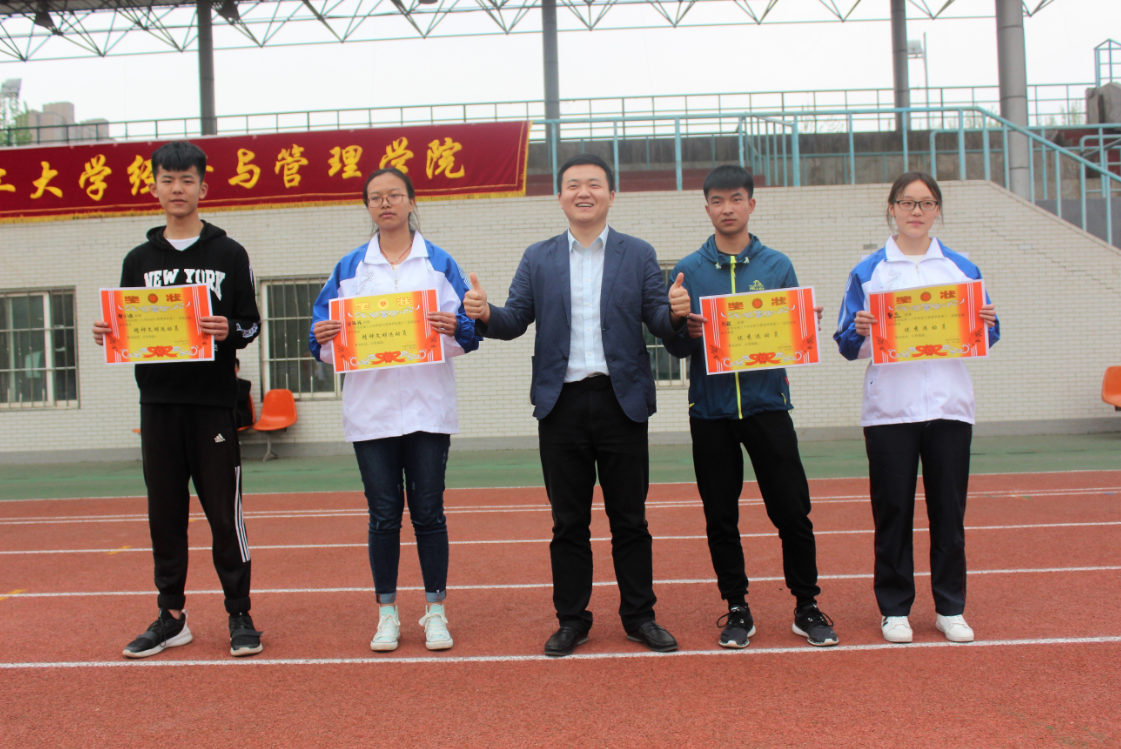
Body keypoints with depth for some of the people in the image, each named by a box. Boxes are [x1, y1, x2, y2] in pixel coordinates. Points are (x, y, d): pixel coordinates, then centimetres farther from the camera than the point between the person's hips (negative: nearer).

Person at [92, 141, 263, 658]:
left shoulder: (229, 254, 5)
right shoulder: (138, 260, 13)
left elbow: (250, 324, 1)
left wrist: (230, 330, -20)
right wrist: (106, 335, -7)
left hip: (213, 402, -3)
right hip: (158, 402, 3)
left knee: (225, 512, -1)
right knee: (165, 513, 8)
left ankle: (240, 615, 10)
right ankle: (172, 616, 19)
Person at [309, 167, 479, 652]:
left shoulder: (439, 263, 7)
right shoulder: (348, 268, 10)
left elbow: (468, 332, 2)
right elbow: (326, 340, 8)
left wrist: (455, 328, -19)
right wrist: (322, 337, -13)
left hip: (428, 407, -1)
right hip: (371, 408, 1)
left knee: (428, 511, 2)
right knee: (383, 514, 5)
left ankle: (435, 612, 15)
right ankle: (387, 614, 17)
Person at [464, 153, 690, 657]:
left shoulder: (638, 255, 7)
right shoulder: (537, 259, 10)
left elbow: (659, 321, 1)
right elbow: (515, 321, 5)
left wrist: (676, 312, -21)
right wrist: (484, 314, -16)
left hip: (621, 400, -1)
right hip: (561, 403, 1)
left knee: (629, 519, 7)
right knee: (568, 521, 8)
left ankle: (639, 616, 20)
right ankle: (571, 620, 19)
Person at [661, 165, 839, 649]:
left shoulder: (778, 266, 7)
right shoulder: (689, 271, 6)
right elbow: (674, 346, 3)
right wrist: (686, 331, -18)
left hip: (766, 405, 0)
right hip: (711, 410, 0)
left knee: (793, 512, 1)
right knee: (720, 518, 7)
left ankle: (807, 606, 17)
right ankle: (736, 609, 20)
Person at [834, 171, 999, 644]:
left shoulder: (962, 269, 10)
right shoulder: (868, 272, 4)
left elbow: (982, 338, 13)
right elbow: (849, 347, 3)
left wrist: (989, 325, -8)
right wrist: (860, 333, -17)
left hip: (949, 407, 2)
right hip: (889, 410, -1)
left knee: (949, 509, 6)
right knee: (893, 510, 3)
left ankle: (951, 608, 18)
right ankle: (895, 608, 15)